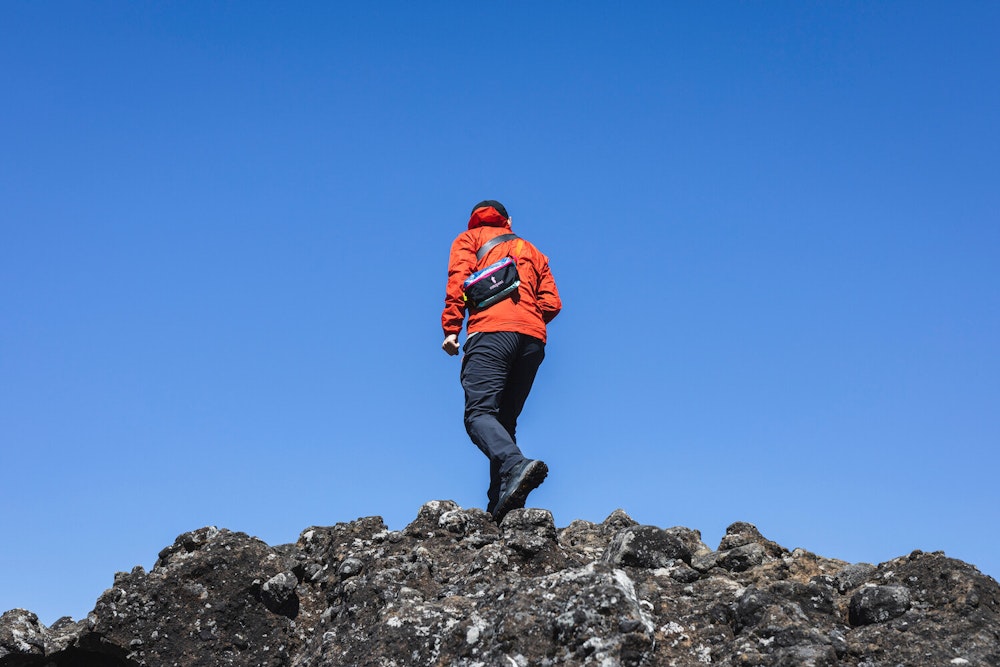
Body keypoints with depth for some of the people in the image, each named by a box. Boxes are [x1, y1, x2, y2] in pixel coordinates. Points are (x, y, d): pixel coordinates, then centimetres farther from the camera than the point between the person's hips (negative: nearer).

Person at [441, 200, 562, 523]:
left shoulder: (470, 238, 22)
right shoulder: (533, 253, 32)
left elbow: (459, 278, 2)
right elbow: (552, 303, 17)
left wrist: (451, 328, -4)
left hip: (491, 330, -5)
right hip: (533, 339, 5)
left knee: (479, 412, -16)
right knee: (504, 419, 7)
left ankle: (514, 465, -45)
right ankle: (502, 506, -7)